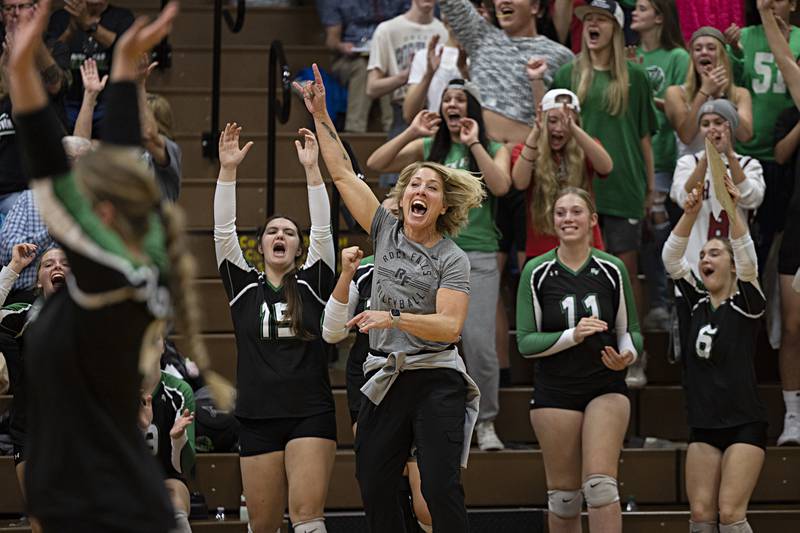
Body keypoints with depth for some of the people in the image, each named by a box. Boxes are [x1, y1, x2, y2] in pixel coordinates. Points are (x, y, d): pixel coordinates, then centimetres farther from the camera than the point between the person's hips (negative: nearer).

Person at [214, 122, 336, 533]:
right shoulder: (243, 287, 10)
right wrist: (228, 169, -8)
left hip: (311, 416, -2)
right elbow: (223, 232, 1)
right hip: (257, 418, 2)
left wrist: (311, 168, -11)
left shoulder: (313, 285, 7)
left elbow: (322, 230, -4)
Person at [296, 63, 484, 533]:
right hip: (386, 379, 5)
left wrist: (392, 318, -23)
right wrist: (321, 116, 9)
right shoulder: (386, 231, 9)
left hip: (435, 380, -5)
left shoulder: (453, 259, -3)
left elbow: (450, 325, -14)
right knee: (374, 489, 2)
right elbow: (344, 174, 12)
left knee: (441, 490, -14)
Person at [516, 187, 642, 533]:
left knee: (600, 485, -14)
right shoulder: (536, 272, -2)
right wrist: (572, 336, -19)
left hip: (606, 387, 0)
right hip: (555, 391, 0)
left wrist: (627, 355, -13)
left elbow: (630, 331, 10)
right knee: (563, 493, 4)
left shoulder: (612, 270, 1)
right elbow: (525, 342, -3)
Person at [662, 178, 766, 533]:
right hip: (703, 425, 5)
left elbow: (747, 257, -18)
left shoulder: (746, 302, -2)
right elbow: (672, 258, -2)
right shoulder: (698, 301, 10)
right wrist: (690, 214, -17)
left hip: (744, 423, -5)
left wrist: (732, 211, -32)